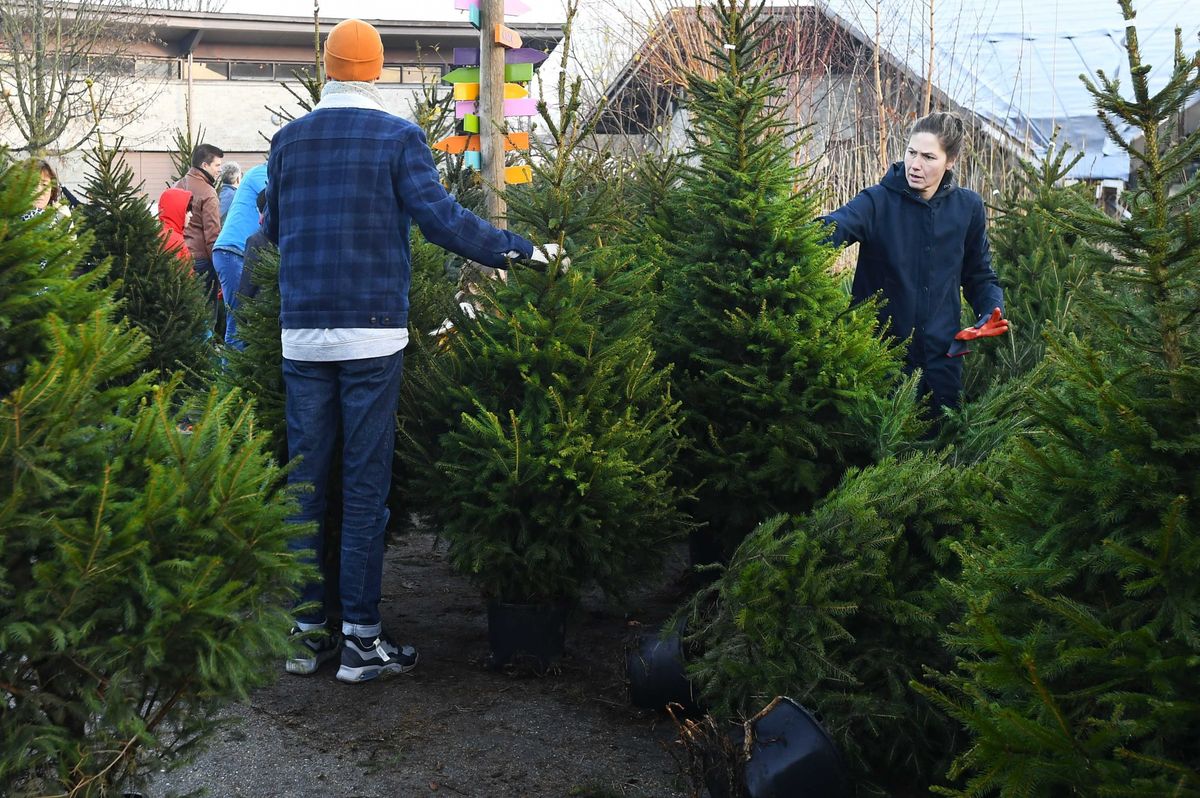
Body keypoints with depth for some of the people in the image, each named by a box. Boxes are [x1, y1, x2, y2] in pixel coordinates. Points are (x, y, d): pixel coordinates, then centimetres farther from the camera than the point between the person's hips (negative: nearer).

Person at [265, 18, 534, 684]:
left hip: (302, 335, 4)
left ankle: (306, 630, 14)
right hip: (372, 334, -3)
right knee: (365, 485, 1)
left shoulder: (288, 140, 8)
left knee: (304, 480, 10)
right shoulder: (398, 137, -4)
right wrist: (517, 249, -5)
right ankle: (361, 639, 5)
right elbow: (440, 218, -13)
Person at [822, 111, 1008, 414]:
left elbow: (980, 275, 15)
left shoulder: (968, 207, 3)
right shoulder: (879, 201, -8)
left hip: (943, 356, 3)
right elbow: (835, 227, -28)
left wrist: (992, 312, -5)